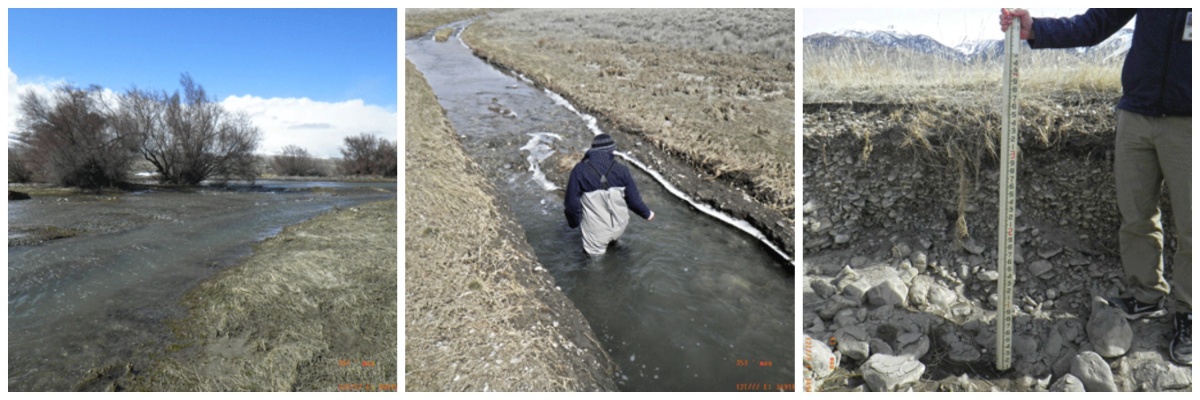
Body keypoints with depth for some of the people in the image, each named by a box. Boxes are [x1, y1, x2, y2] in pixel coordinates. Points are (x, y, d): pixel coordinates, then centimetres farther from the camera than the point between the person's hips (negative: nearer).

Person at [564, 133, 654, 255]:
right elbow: (634, 200, -4)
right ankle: (612, 239, 34)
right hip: (619, 228, 1)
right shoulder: (621, 170, -10)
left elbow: (572, 203, -12)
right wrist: (647, 213, 16)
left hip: (596, 233, -1)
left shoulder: (579, 170, -15)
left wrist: (574, 222, 8)